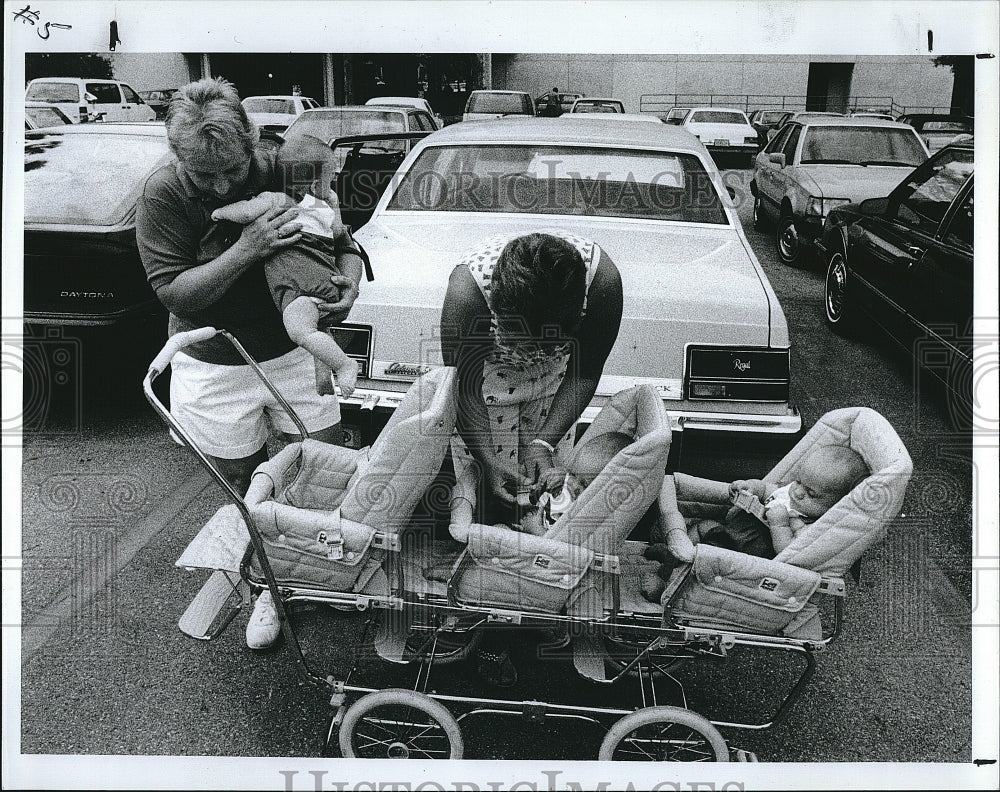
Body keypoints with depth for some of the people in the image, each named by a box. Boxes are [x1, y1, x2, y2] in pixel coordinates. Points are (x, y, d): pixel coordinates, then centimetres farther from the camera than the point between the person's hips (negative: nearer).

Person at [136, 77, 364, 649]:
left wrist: (350, 279, -20)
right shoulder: (163, 196, -15)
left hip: (294, 348, 2)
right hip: (215, 366, -2)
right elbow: (173, 291, -19)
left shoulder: (284, 172, -10)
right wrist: (247, 249, -30)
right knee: (250, 484, 10)